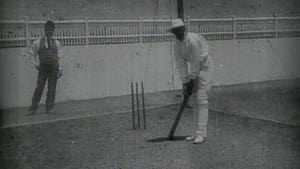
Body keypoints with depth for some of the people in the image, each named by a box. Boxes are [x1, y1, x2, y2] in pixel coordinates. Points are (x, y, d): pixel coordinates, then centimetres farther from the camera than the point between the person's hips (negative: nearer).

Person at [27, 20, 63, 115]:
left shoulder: (56, 43, 10)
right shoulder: (38, 42, 6)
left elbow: (59, 57, 10)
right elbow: (31, 53, 16)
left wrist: (60, 69, 3)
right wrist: (35, 64, 6)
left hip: (53, 68, 1)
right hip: (43, 68, -1)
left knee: (52, 89, -1)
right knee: (39, 88, -6)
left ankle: (49, 109, 5)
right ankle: (33, 109, -2)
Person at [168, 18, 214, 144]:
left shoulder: (193, 40, -28)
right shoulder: (177, 46, -4)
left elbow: (195, 61, -23)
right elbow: (181, 65, -4)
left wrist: (192, 80, -17)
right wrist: (185, 83, -8)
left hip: (205, 65, -8)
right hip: (195, 67, 8)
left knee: (201, 98, -15)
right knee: (194, 99, 7)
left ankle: (201, 133, -17)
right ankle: (200, 131, 13)